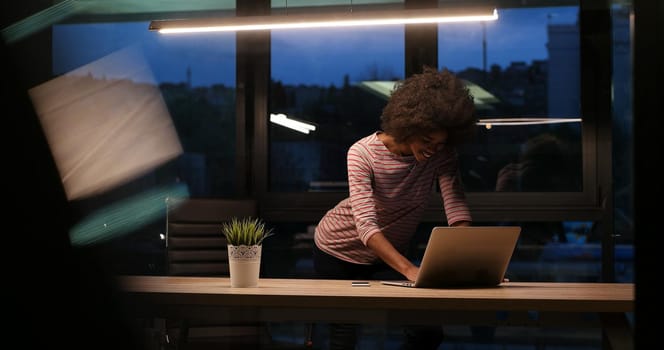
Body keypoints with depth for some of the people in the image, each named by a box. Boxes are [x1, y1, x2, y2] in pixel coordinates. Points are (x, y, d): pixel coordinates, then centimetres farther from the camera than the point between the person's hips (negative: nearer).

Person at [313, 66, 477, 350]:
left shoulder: (441, 153, -17)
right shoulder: (363, 154, -29)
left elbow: (456, 207, -26)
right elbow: (366, 224, -39)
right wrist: (409, 269, -51)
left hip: (390, 253, 4)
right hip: (340, 251, -4)